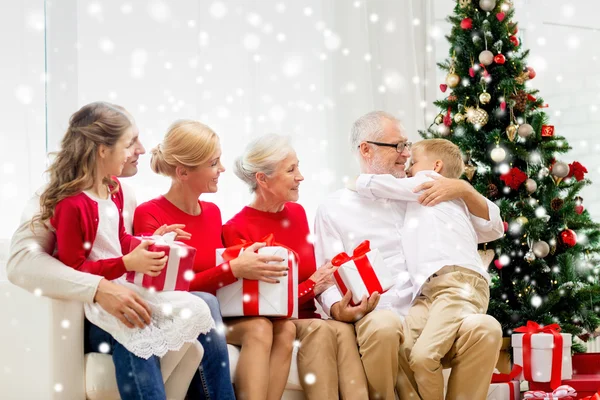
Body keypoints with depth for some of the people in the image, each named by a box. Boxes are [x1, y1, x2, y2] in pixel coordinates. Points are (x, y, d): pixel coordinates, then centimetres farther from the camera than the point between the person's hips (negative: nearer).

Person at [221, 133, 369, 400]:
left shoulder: (297, 213, 12)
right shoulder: (237, 229, -7)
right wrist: (311, 287, -14)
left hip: (306, 318, 5)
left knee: (344, 330, -28)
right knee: (321, 329, -34)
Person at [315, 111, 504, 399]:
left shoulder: (422, 195, 20)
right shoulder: (334, 209, 11)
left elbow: (492, 229, 19)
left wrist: (463, 190, 1)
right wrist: (339, 309, -18)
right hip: (380, 319, -3)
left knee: (486, 328, -29)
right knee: (384, 323, -39)